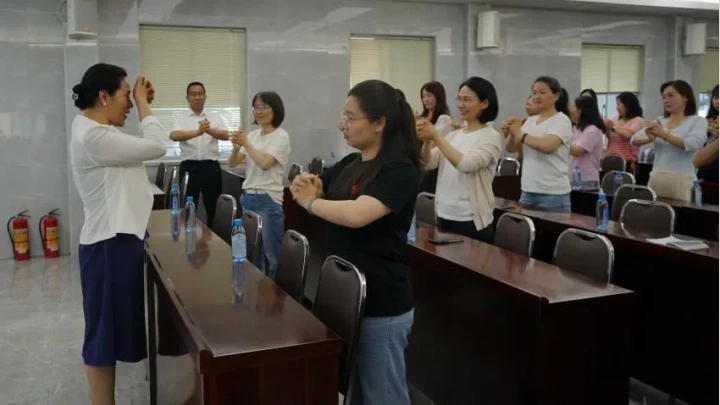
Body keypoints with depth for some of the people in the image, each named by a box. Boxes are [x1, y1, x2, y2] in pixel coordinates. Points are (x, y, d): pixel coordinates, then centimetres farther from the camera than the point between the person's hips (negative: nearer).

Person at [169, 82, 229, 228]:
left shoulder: (215, 117, 7)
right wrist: (198, 132, -36)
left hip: (211, 167, 1)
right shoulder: (180, 118, 2)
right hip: (189, 167, -1)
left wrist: (209, 130, -33)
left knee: (214, 208, 8)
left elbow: (225, 135, -11)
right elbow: (174, 135, -19)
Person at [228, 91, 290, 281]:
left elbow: (264, 163, -21)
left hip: (268, 201, -7)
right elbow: (232, 163, 7)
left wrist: (246, 143, -13)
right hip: (247, 198, 7)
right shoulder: (253, 135, 12)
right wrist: (236, 148, -12)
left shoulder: (281, 136, -7)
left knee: (269, 256, -1)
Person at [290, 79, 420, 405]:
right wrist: (307, 185, -10)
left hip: (381, 307, -8)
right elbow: (303, 188, 14)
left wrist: (309, 201, -16)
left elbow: (356, 214, -33)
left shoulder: (400, 171, -18)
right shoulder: (349, 164, 7)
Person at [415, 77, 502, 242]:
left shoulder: (491, 137, -8)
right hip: (444, 216, 6)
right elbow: (429, 164, 1)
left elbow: (466, 164, -24)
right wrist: (427, 141, -18)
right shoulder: (454, 135, 10)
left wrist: (436, 136, -25)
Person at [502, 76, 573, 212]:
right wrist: (512, 133, -12)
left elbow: (547, 146, -25)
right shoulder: (530, 121, 13)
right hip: (527, 190, 7)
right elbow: (510, 148, 9)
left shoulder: (561, 120, -7)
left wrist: (519, 133, -15)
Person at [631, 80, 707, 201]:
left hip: (681, 180, -4)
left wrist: (664, 134, -19)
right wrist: (650, 138, -14)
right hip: (656, 179, 4)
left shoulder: (698, 121, 4)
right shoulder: (659, 121, 16)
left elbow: (693, 144, -14)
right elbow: (634, 140, 8)